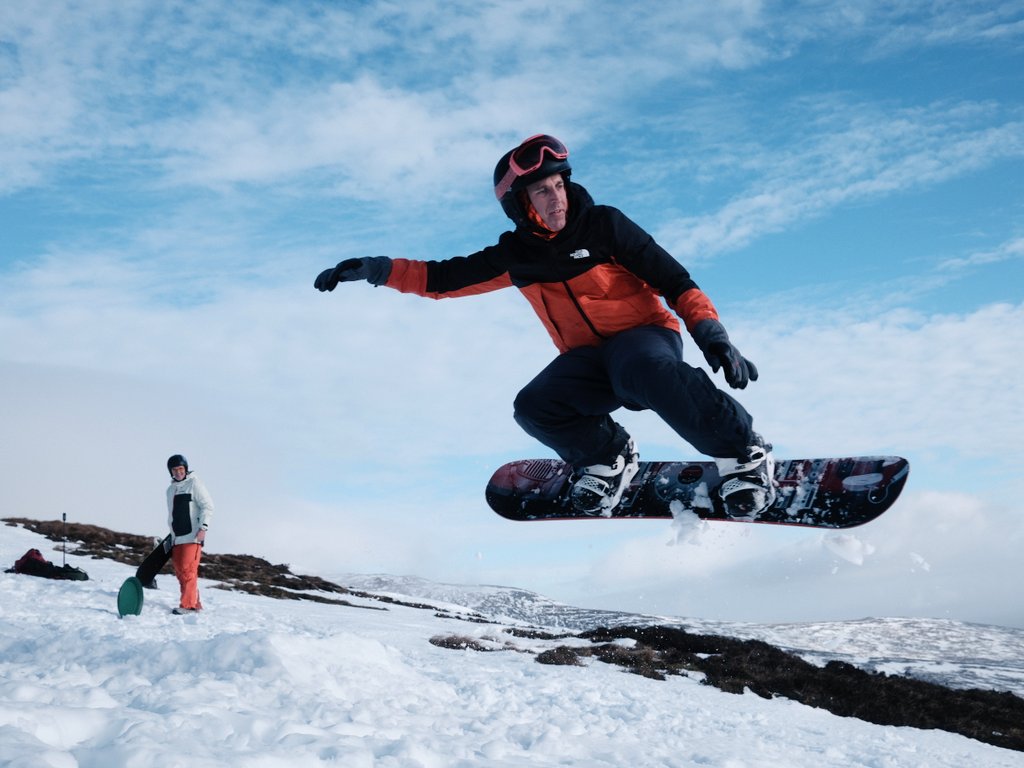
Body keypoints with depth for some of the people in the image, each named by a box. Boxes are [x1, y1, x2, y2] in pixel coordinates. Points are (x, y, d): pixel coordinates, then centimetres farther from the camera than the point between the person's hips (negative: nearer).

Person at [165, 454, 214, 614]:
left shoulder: (194, 483, -1)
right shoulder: (170, 489, 20)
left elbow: (208, 506, -7)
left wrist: (203, 527, -17)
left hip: (192, 536, -7)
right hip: (177, 537, 7)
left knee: (188, 570, -14)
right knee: (180, 571, 3)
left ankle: (188, 605, -13)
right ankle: (195, 604, 9)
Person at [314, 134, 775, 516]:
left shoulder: (603, 225, -6)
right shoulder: (516, 255, 4)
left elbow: (675, 281, -7)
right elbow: (443, 278, 9)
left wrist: (711, 335, -21)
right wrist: (377, 270, -3)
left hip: (646, 335, -4)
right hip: (588, 359, 4)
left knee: (648, 370, -39)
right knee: (533, 407, -25)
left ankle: (743, 455, -25)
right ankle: (608, 458, 3)